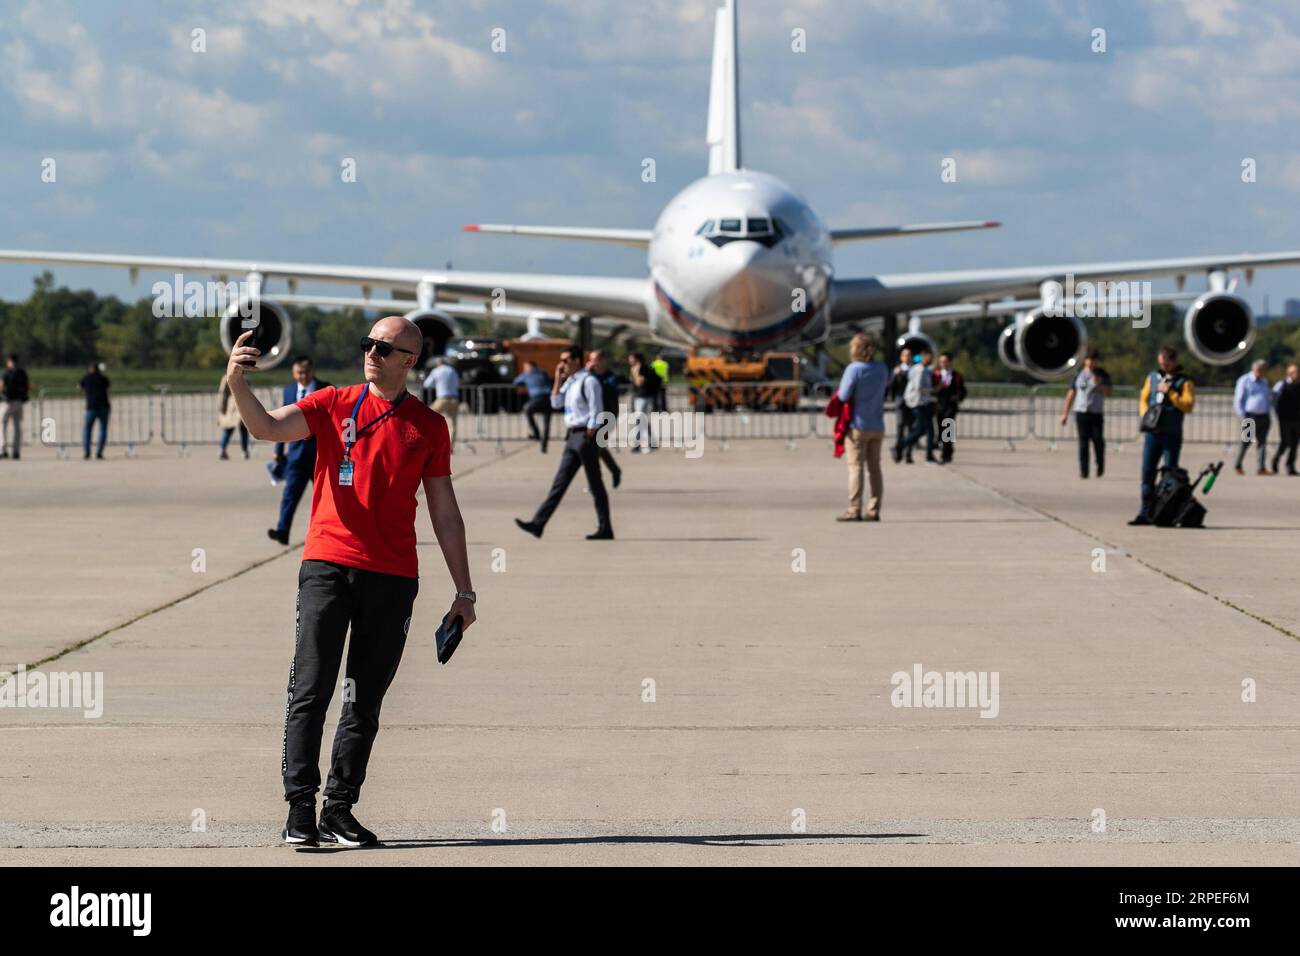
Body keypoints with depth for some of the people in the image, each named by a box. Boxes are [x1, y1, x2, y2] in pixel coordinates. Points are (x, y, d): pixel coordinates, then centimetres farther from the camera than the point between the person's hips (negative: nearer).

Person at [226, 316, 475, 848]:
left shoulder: (429, 426, 11)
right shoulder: (333, 405, 7)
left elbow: (444, 511, 14)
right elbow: (267, 428, -8)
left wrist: (463, 589, 12)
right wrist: (237, 385, -27)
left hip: (392, 578, 2)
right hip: (327, 564, -2)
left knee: (366, 703, 4)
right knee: (310, 692, -8)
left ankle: (339, 811, 9)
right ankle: (300, 809, -9)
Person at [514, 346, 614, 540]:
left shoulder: (588, 381, -11)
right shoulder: (569, 382, 15)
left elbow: (596, 411, -15)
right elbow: (556, 403, 16)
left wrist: (589, 437, -18)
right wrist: (558, 379, 8)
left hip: (585, 435, -9)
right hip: (572, 436, 9)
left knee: (595, 484, -2)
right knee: (559, 482, 5)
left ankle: (605, 529, 3)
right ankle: (538, 524, 3)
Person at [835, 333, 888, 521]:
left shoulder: (854, 369, -15)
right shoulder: (881, 368, 3)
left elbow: (843, 396, -16)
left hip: (858, 425, -6)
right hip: (877, 426, 6)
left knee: (855, 467, -4)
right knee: (874, 467, 9)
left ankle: (854, 510, -8)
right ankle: (873, 510, 8)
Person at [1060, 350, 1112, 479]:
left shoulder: (1102, 375, 8)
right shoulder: (1078, 375, 9)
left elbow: (1108, 393, 4)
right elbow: (1071, 394, 12)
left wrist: (1100, 385, -15)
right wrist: (1065, 413, 9)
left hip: (1097, 413, 0)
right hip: (1081, 411, 0)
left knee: (1098, 440, -7)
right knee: (1083, 442, -5)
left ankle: (1100, 466, 16)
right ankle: (1083, 471, -3)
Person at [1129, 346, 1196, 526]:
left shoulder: (1184, 382, -1)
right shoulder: (1152, 378, 14)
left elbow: (1188, 406, -12)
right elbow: (1143, 399, 19)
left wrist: (1169, 392, -16)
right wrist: (1145, 415, 0)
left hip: (1172, 434, -5)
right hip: (1152, 432, 5)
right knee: (1147, 472, 2)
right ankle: (1145, 512, 6)